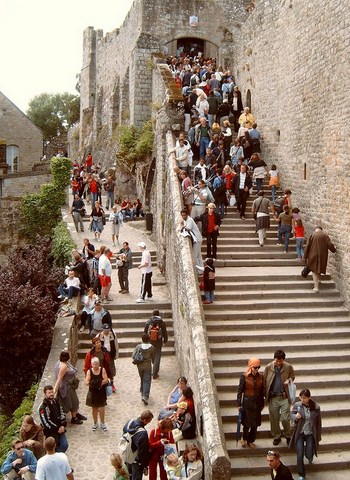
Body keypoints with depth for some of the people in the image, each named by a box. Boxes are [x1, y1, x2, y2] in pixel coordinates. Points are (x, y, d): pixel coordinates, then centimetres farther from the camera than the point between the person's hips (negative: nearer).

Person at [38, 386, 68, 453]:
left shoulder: (56, 402, 4)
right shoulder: (43, 407, -19)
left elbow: (62, 413, 11)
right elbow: (45, 422, -22)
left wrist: (63, 425, -4)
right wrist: (57, 429, -16)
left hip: (60, 429, 6)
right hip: (50, 431, -6)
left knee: (65, 445, 5)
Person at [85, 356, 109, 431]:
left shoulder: (102, 370, -7)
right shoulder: (89, 371, -5)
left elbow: (106, 380, -13)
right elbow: (86, 382, -12)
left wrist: (100, 383, -30)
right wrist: (92, 383, -31)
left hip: (101, 392, -1)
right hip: (93, 392, 1)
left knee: (101, 408, 2)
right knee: (94, 408, 12)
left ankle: (102, 423, 23)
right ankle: (95, 423, 31)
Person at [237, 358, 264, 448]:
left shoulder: (260, 377, 0)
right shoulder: (244, 376, -11)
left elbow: (262, 391, 8)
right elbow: (240, 391, -7)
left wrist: (262, 404, 12)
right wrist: (239, 404, -8)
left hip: (257, 403, 4)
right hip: (247, 402, -4)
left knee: (255, 424, 9)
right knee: (247, 423, 0)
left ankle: (251, 441, 28)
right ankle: (244, 439, 27)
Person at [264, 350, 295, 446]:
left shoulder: (288, 367, -7)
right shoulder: (268, 367, -6)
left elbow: (293, 376, 12)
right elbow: (264, 382, 2)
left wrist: (288, 380, -10)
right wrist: (265, 395, -2)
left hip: (284, 397, -1)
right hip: (273, 397, 1)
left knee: (285, 419, 1)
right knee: (274, 419, 10)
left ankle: (288, 436, 26)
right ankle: (276, 436, 30)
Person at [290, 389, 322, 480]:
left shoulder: (316, 407, -11)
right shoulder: (297, 405, -11)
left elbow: (318, 423, -1)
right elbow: (292, 414, 3)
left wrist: (318, 436, 5)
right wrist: (295, 417, -22)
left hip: (310, 434, 0)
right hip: (300, 433, 0)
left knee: (309, 455, -4)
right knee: (299, 455, -4)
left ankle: (310, 456, 37)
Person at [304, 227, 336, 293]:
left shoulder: (312, 235, -4)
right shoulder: (325, 236, -2)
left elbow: (308, 246, -3)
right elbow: (329, 244, -6)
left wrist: (305, 256, 4)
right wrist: (334, 250, 15)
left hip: (313, 256, -1)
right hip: (322, 256, 1)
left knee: (314, 271, 7)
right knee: (319, 269, 20)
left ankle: (316, 286, -5)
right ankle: (318, 283, 30)